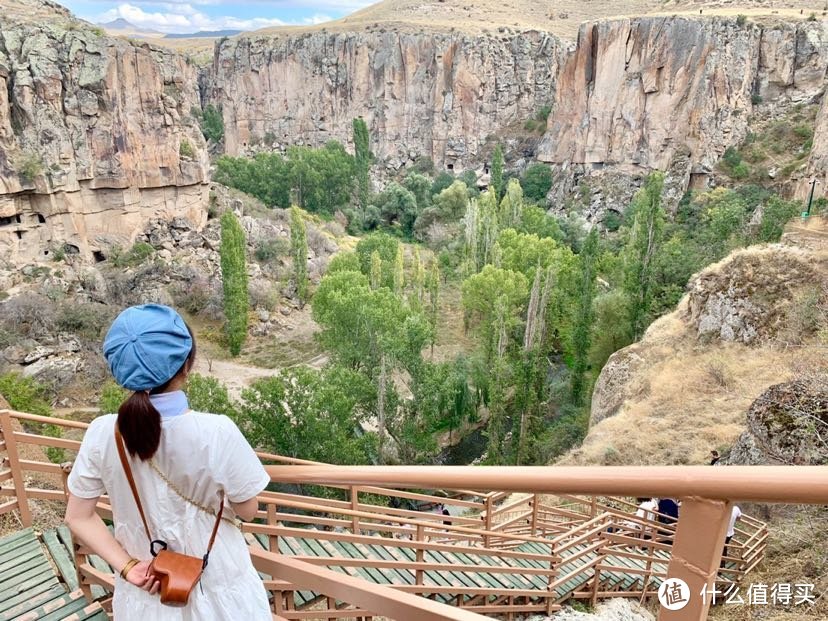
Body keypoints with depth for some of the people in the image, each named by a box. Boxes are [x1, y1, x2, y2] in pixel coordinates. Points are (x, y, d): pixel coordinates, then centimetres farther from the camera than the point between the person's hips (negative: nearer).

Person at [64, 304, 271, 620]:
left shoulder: (101, 434, -17)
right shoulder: (217, 432, -28)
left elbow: (79, 518, -6)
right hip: (216, 583, -2)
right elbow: (247, 510, -14)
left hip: (146, 587, 2)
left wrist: (127, 566, -7)